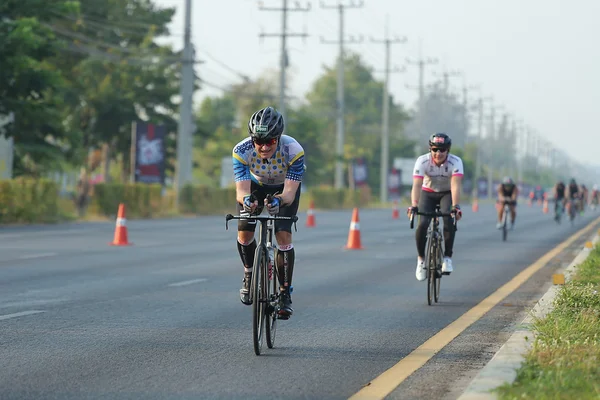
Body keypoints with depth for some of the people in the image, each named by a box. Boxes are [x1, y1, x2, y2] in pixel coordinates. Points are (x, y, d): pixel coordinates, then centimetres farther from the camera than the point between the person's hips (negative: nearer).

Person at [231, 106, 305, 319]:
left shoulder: (293, 151, -38)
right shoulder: (241, 151, -34)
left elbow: (290, 192, -42)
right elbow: (241, 189, -39)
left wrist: (279, 200, -65)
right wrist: (246, 198, -63)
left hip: (284, 188, -2)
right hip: (255, 185, 2)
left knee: (283, 236, -17)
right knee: (244, 234, -13)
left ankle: (285, 294, -5)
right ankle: (250, 274, 17)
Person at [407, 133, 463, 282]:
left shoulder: (455, 162, -27)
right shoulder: (422, 161, -26)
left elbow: (455, 185, -39)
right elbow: (416, 185, -35)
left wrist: (456, 206, -53)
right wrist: (414, 206, -50)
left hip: (447, 194, 0)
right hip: (428, 193, 0)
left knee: (449, 219, -29)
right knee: (422, 224, -21)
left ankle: (447, 257, -15)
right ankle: (421, 259, -1)